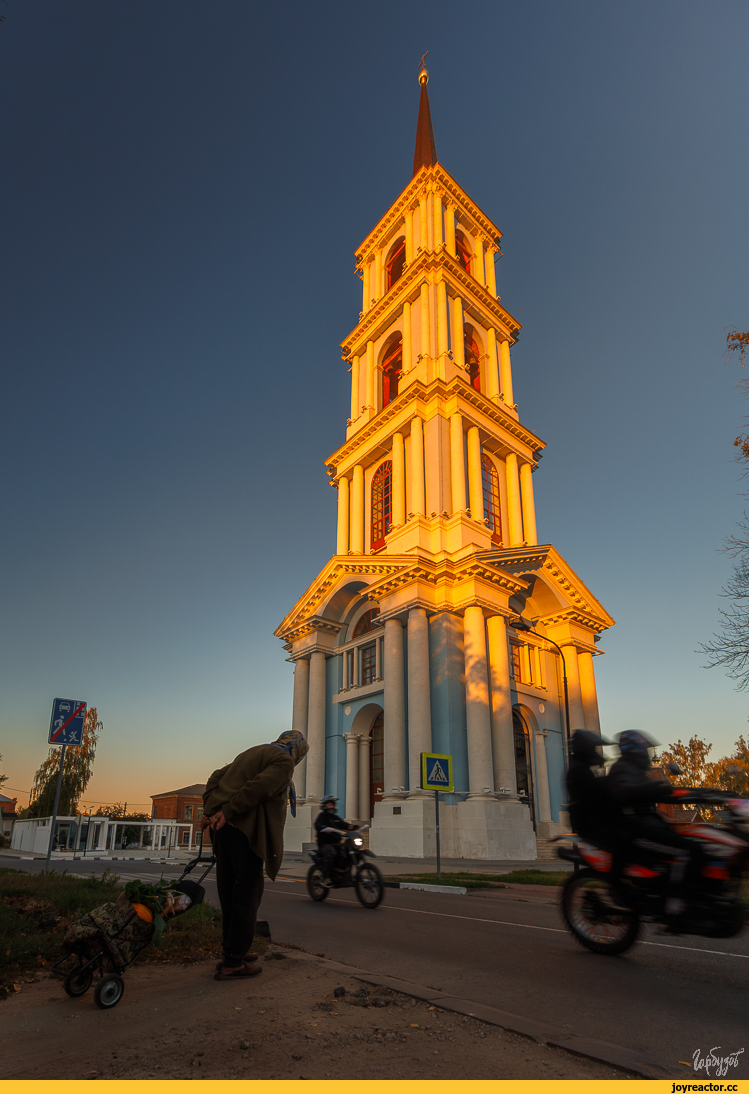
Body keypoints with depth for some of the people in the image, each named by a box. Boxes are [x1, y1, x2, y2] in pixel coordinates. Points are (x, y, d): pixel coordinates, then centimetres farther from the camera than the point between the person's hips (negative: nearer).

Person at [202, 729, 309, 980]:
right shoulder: (284, 761, -3)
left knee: (229, 892, 16)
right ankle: (233, 963, 5)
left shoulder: (252, 753, 24)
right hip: (244, 830, -9)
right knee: (247, 895, 0)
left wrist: (209, 811, 13)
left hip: (223, 828, 9)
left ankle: (233, 952, 27)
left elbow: (216, 777, 21)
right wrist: (227, 812, -16)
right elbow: (258, 786, -19)